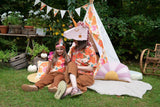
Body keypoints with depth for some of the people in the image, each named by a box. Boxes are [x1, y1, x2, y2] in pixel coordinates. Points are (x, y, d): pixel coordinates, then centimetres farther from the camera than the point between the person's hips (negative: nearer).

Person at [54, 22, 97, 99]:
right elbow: (67, 61, 11)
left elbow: (91, 68, -9)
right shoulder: (73, 49, 8)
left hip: (86, 75, -3)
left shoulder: (90, 50, -6)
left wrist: (77, 67, -13)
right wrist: (73, 66, -11)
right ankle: (75, 88, -52)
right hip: (73, 74, 3)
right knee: (71, 64, -30)